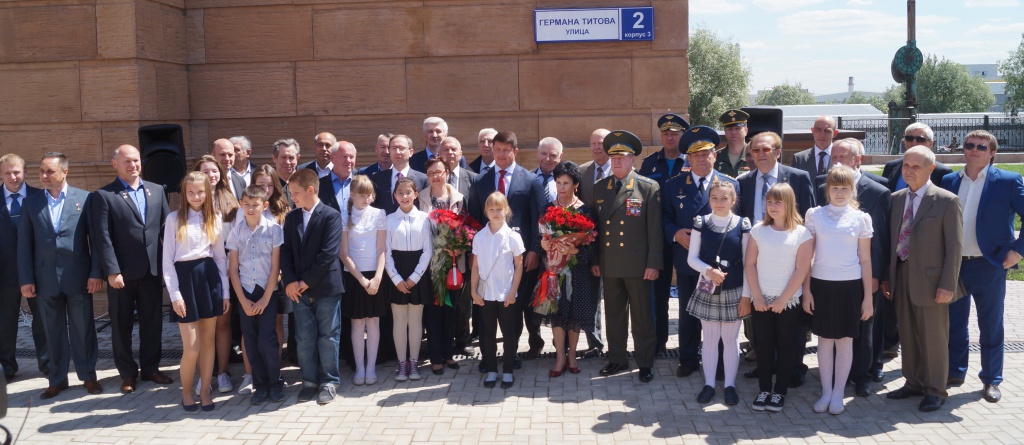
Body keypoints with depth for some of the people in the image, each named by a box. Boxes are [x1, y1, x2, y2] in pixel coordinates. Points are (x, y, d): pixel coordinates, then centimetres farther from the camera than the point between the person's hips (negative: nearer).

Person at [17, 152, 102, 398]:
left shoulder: (84, 198, 0)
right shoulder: (30, 203, 6)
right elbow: (24, 243, 4)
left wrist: (96, 272, -7)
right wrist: (26, 279, -1)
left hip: (78, 276, -2)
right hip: (45, 278, 2)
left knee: (83, 329, 6)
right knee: (53, 331, 10)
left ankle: (88, 375, 19)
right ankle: (57, 379, 21)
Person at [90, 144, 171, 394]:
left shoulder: (156, 191, 9)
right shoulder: (104, 195, -4)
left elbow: (167, 227, 9)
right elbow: (102, 237, -10)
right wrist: (112, 271, -16)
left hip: (153, 270, 4)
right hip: (122, 273, -3)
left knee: (152, 322, 11)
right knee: (122, 325, 8)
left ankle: (151, 368, 25)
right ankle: (127, 373, 21)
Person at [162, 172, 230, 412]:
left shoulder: (215, 219, 7)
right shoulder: (174, 219, -1)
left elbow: (220, 256, 9)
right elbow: (167, 260, -3)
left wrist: (225, 291, 5)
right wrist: (175, 294, -9)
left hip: (209, 277, 3)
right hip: (185, 278, -3)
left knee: (208, 340, 8)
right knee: (191, 348, -4)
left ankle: (205, 390, 20)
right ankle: (186, 392, 18)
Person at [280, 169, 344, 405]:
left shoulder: (331, 216, -9)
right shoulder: (291, 218, 9)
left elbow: (329, 254, -15)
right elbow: (286, 252, 5)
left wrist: (307, 281, -14)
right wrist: (290, 281, -9)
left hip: (326, 287, -5)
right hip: (299, 289, 5)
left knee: (328, 337, 5)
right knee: (304, 339, 9)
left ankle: (329, 382, 16)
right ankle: (309, 380, 21)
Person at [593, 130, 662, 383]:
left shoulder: (649, 188, -3)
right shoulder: (599, 189, 9)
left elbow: (655, 229, -5)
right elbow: (595, 227, 11)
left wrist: (653, 264, -9)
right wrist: (594, 260, 7)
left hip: (637, 264, -4)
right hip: (609, 264, 4)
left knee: (642, 316, 5)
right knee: (613, 314, 12)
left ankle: (645, 363, 16)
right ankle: (617, 360, 24)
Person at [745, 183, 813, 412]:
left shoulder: (801, 233, -5)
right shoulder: (758, 230, 2)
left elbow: (802, 270, -8)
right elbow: (750, 264, 0)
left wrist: (783, 299, -11)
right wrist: (757, 297, -7)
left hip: (788, 301, -2)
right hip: (761, 300, 2)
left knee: (786, 345, 6)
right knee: (763, 345, 7)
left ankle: (780, 391, 14)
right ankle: (764, 389, 15)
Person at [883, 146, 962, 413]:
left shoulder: (947, 201, -8)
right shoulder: (896, 199, 9)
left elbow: (955, 247, -10)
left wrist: (947, 285, -14)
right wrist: (887, 277, 8)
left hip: (930, 280, -5)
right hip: (902, 278, 5)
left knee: (934, 337, 4)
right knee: (907, 335, 14)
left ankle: (935, 390, 18)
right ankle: (914, 383, 29)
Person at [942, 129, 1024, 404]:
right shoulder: (949, 181, 6)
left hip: (989, 266, -3)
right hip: (953, 264, 3)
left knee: (991, 325, 8)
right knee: (954, 322, 11)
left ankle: (992, 380, 20)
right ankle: (955, 372, 26)